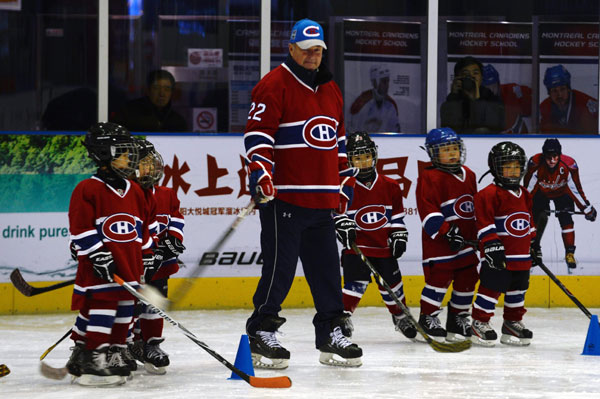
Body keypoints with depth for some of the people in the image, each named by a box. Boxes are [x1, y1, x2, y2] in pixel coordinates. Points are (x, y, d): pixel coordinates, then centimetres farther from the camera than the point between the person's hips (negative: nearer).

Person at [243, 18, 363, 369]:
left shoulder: (330, 90, 19)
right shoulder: (275, 85, -5)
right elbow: (258, 132, -12)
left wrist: (345, 181, 24)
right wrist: (260, 171, -24)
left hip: (323, 199, 7)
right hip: (283, 195, -7)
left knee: (327, 268, 8)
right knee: (280, 267, -5)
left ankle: (331, 334, 16)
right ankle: (262, 334, 4)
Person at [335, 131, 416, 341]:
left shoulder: (389, 186, 4)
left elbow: (397, 213, 12)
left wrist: (399, 236, 6)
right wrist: (343, 225, -21)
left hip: (384, 247, 3)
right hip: (357, 246, -3)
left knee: (392, 282, 8)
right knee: (356, 281, -17)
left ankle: (400, 316, 28)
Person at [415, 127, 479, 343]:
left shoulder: (468, 175, 15)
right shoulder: (429, 177, -10)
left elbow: (474, 205, 25)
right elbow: (428, 210, -16)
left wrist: (479, 233, 22)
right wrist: (447, 231, -22)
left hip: (466, 239, 8)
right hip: (438, 240, -7)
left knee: (467, 277, 9)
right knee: (439, 277, -9)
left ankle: (458, 318, 21)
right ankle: (427, 319, 1)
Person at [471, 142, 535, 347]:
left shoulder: (525, 195, 15)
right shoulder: (490, 194, -11)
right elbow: (484, 222, -16)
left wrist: (534, 243, 23)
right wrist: (491, 244, -21)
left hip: (521, 255, 8)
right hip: (498, 255, -8)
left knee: (517, 290, 13)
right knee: (491, 287, -7)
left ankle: (512, 323, 24)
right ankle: (479, 323, 1)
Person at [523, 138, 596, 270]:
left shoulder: (569, 165, -34)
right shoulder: (535, 164, -35)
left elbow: (576, 189, -21)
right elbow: (528, 188, -22)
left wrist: (587, 208, -16)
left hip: (562, 192, 0)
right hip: (541, 192, 0)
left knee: (565, 218, -12)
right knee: (538, 218, -9)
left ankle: (569, 253, -7)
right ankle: (534, 248, 12)